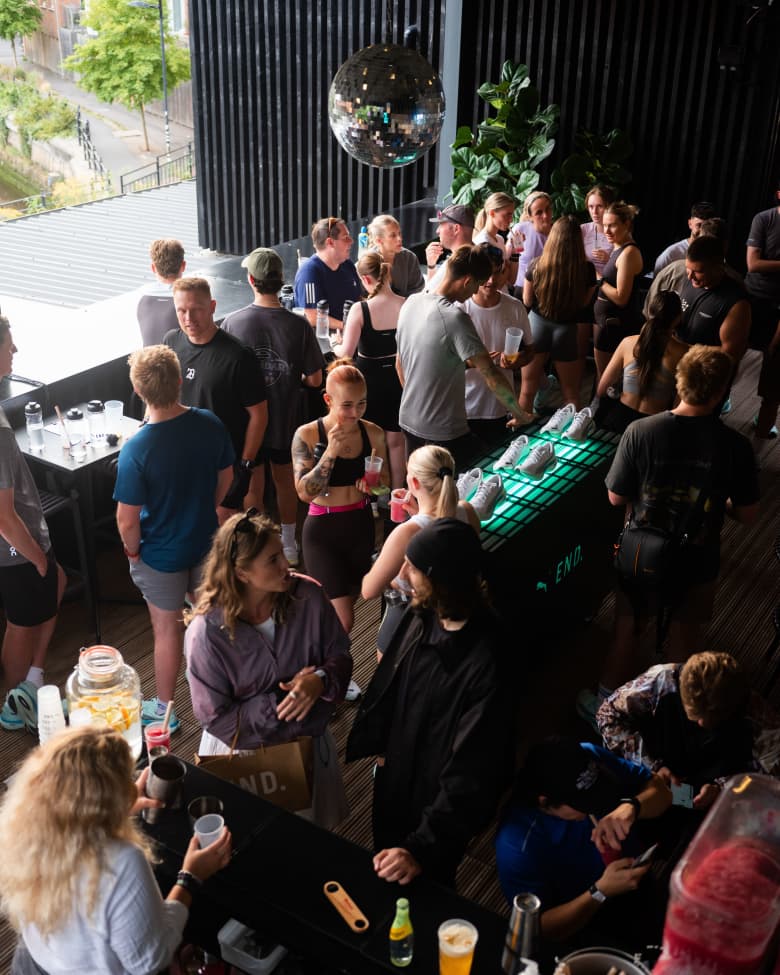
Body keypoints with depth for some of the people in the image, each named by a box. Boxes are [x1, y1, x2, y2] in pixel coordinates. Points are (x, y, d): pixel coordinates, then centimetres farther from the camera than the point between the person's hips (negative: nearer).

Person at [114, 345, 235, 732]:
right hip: (206, 541, 4)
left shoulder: (136, 450, -31)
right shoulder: (210, 424, -17)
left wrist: (132, 551, -2)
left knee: (167, 631, 15)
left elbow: (127, 519, -23)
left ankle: (163, 709, 35)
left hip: (160, 555, -4)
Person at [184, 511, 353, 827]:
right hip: (243, 751, -3)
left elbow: (340, 655, -6)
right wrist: (280, 703, -24)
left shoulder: (308, 596, -18)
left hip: (308, 739, 3)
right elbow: (215, 718, -19)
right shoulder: (206, 632, -26)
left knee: (311, 837, 27)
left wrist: (320, 680, -28)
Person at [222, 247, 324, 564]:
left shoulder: (232, 323, -17)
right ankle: (288, 546, 36)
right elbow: (314, 380, -10)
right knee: (285, 481, 21)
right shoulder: (298, 325, -16)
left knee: (252, 487, 14)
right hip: (285, 419, 1)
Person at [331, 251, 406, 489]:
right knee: (396, 442, 17)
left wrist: (335, 346, 2)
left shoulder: (360, 309, -19)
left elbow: (346, 352, -20)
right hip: (398, 378, 2)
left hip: (369, 379, -2)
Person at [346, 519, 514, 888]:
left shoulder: (484, 663, -36)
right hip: (392, 781, 7)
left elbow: (472, 774, -31)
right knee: (384, 890, 32)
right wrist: (380, 744, 15)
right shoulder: (423, 616, -14)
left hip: (432, 805, -6)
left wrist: (423, 847, -31)